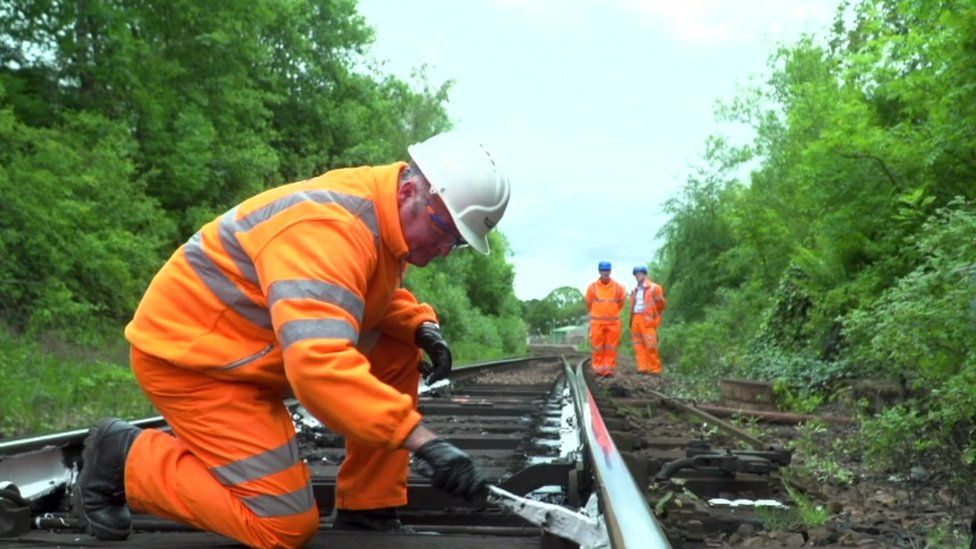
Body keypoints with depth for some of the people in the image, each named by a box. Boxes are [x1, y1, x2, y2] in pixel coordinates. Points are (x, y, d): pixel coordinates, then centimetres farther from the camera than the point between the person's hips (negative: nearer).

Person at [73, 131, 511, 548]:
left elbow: (377, 296, 17)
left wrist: (421, 325, -5)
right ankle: (122, 459, 5)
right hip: (189, 354, -10)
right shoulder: (328, 227, -31)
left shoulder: (385, 214, 0)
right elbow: (319, 367, -42)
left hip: (250, 347, 10)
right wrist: (423, 440, -42)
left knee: (399, 353, 1)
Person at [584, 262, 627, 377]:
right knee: (597, 348, 0)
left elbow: (621, 303, 17)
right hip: (597, 322, -1)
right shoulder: (592, 287, 0)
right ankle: (598, 368, 6)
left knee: (611, 348, 2)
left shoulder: (618, 287, 3)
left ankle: (609, 369, 6)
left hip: (613, 322, 1)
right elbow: (589, 304, 13)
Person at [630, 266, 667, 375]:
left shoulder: (654, 288, 1)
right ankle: (642, 367, 6)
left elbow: (662, 304, 2)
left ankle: (655, 369, -4)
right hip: (636, 319, 6)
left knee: (650, 345, -10)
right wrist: (631, 320, 13)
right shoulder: (635, 290, 19)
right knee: (638, 344, 3)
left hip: (647, 320, -6)